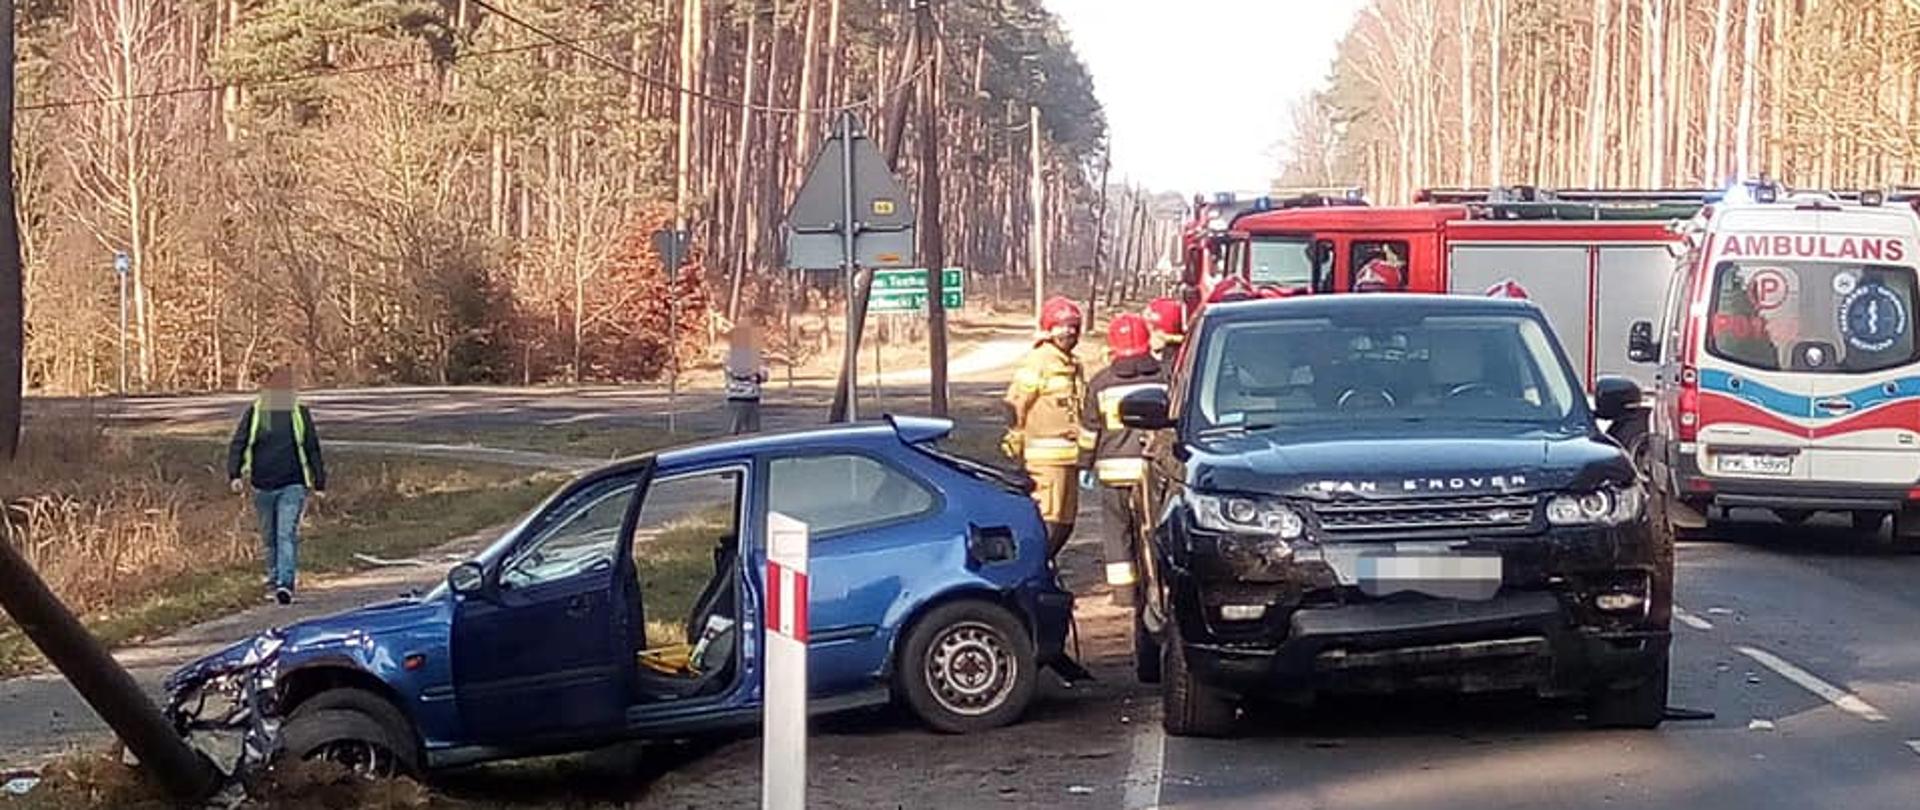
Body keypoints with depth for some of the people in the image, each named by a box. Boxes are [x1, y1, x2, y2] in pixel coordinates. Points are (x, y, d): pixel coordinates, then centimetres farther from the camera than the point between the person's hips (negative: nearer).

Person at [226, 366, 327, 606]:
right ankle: (273, 581, 23)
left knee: (287, 534, -14)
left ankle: (285, 584, -21)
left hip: (293, 486, -2)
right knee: (270, 538, 10)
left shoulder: (300, 414, 4)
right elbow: (238, 445, 3)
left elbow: (313, 450, 10)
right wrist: (235, 475, -10)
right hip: (262, 486, 2)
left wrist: (319, 483, 10)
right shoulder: (254, 413, 4)